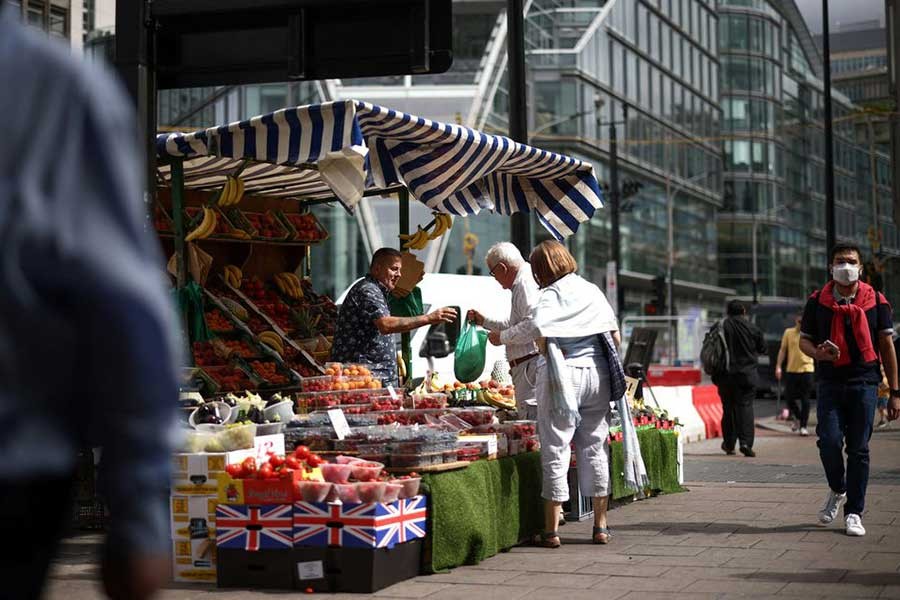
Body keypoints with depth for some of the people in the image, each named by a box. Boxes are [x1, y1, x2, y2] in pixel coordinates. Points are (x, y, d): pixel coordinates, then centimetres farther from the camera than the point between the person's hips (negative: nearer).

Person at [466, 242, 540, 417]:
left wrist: (502, 337, -11)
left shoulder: (526, 283, -11)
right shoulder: (521, 284, 22)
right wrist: (484, 321, 32)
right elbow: (512, 324, 36)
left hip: (530, 363, -11)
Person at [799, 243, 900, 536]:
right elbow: (804, 340, 13)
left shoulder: (876, 301, 5)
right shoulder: (817, 301, 6)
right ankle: (837, 490, 19)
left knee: (858, 449, 1)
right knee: (829, 440, -11)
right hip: (829, 382, 0)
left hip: (864, 382, 0)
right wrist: (818, 353, -12)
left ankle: (854, 513, 10)